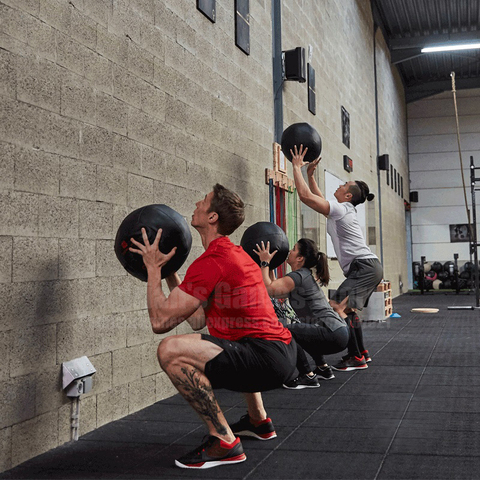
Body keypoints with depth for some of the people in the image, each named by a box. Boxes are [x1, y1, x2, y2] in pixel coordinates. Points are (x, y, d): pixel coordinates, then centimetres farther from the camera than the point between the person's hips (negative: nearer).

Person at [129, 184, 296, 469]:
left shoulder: (212, 263, -14)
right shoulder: (235, 254, 17)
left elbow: (160, 321, -13)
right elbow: (199, 320, 17)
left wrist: (153, 268, -2)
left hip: (268, 359, -11)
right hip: (284, 352, 11)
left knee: (171, 351, -21)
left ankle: (225, 442, -12)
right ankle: (259, 421, 38)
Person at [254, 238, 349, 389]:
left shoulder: (299, 276, -12)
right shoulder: (305, 275, 17)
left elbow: (268, 288, -21)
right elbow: (276, 293, 20)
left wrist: (265, 262, -9)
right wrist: (269, 265, 20)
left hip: (333, 335, -11)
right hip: (339, 332, 11)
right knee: (300, 332, 34)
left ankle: (308, 377, -8)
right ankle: (323, 369, 31)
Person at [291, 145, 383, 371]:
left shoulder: (340, 209, -10)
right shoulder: (342, 210, 19)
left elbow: (305, 195, -15)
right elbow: (317, 197, 33)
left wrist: (296, 167, -5)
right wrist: (310, 174, 29)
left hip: (364, 267, -11)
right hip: (368, 267, 11)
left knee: (338, 306, -20)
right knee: (347, 309, 22)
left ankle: (356, 358, -17)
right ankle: (360, 353, 32)